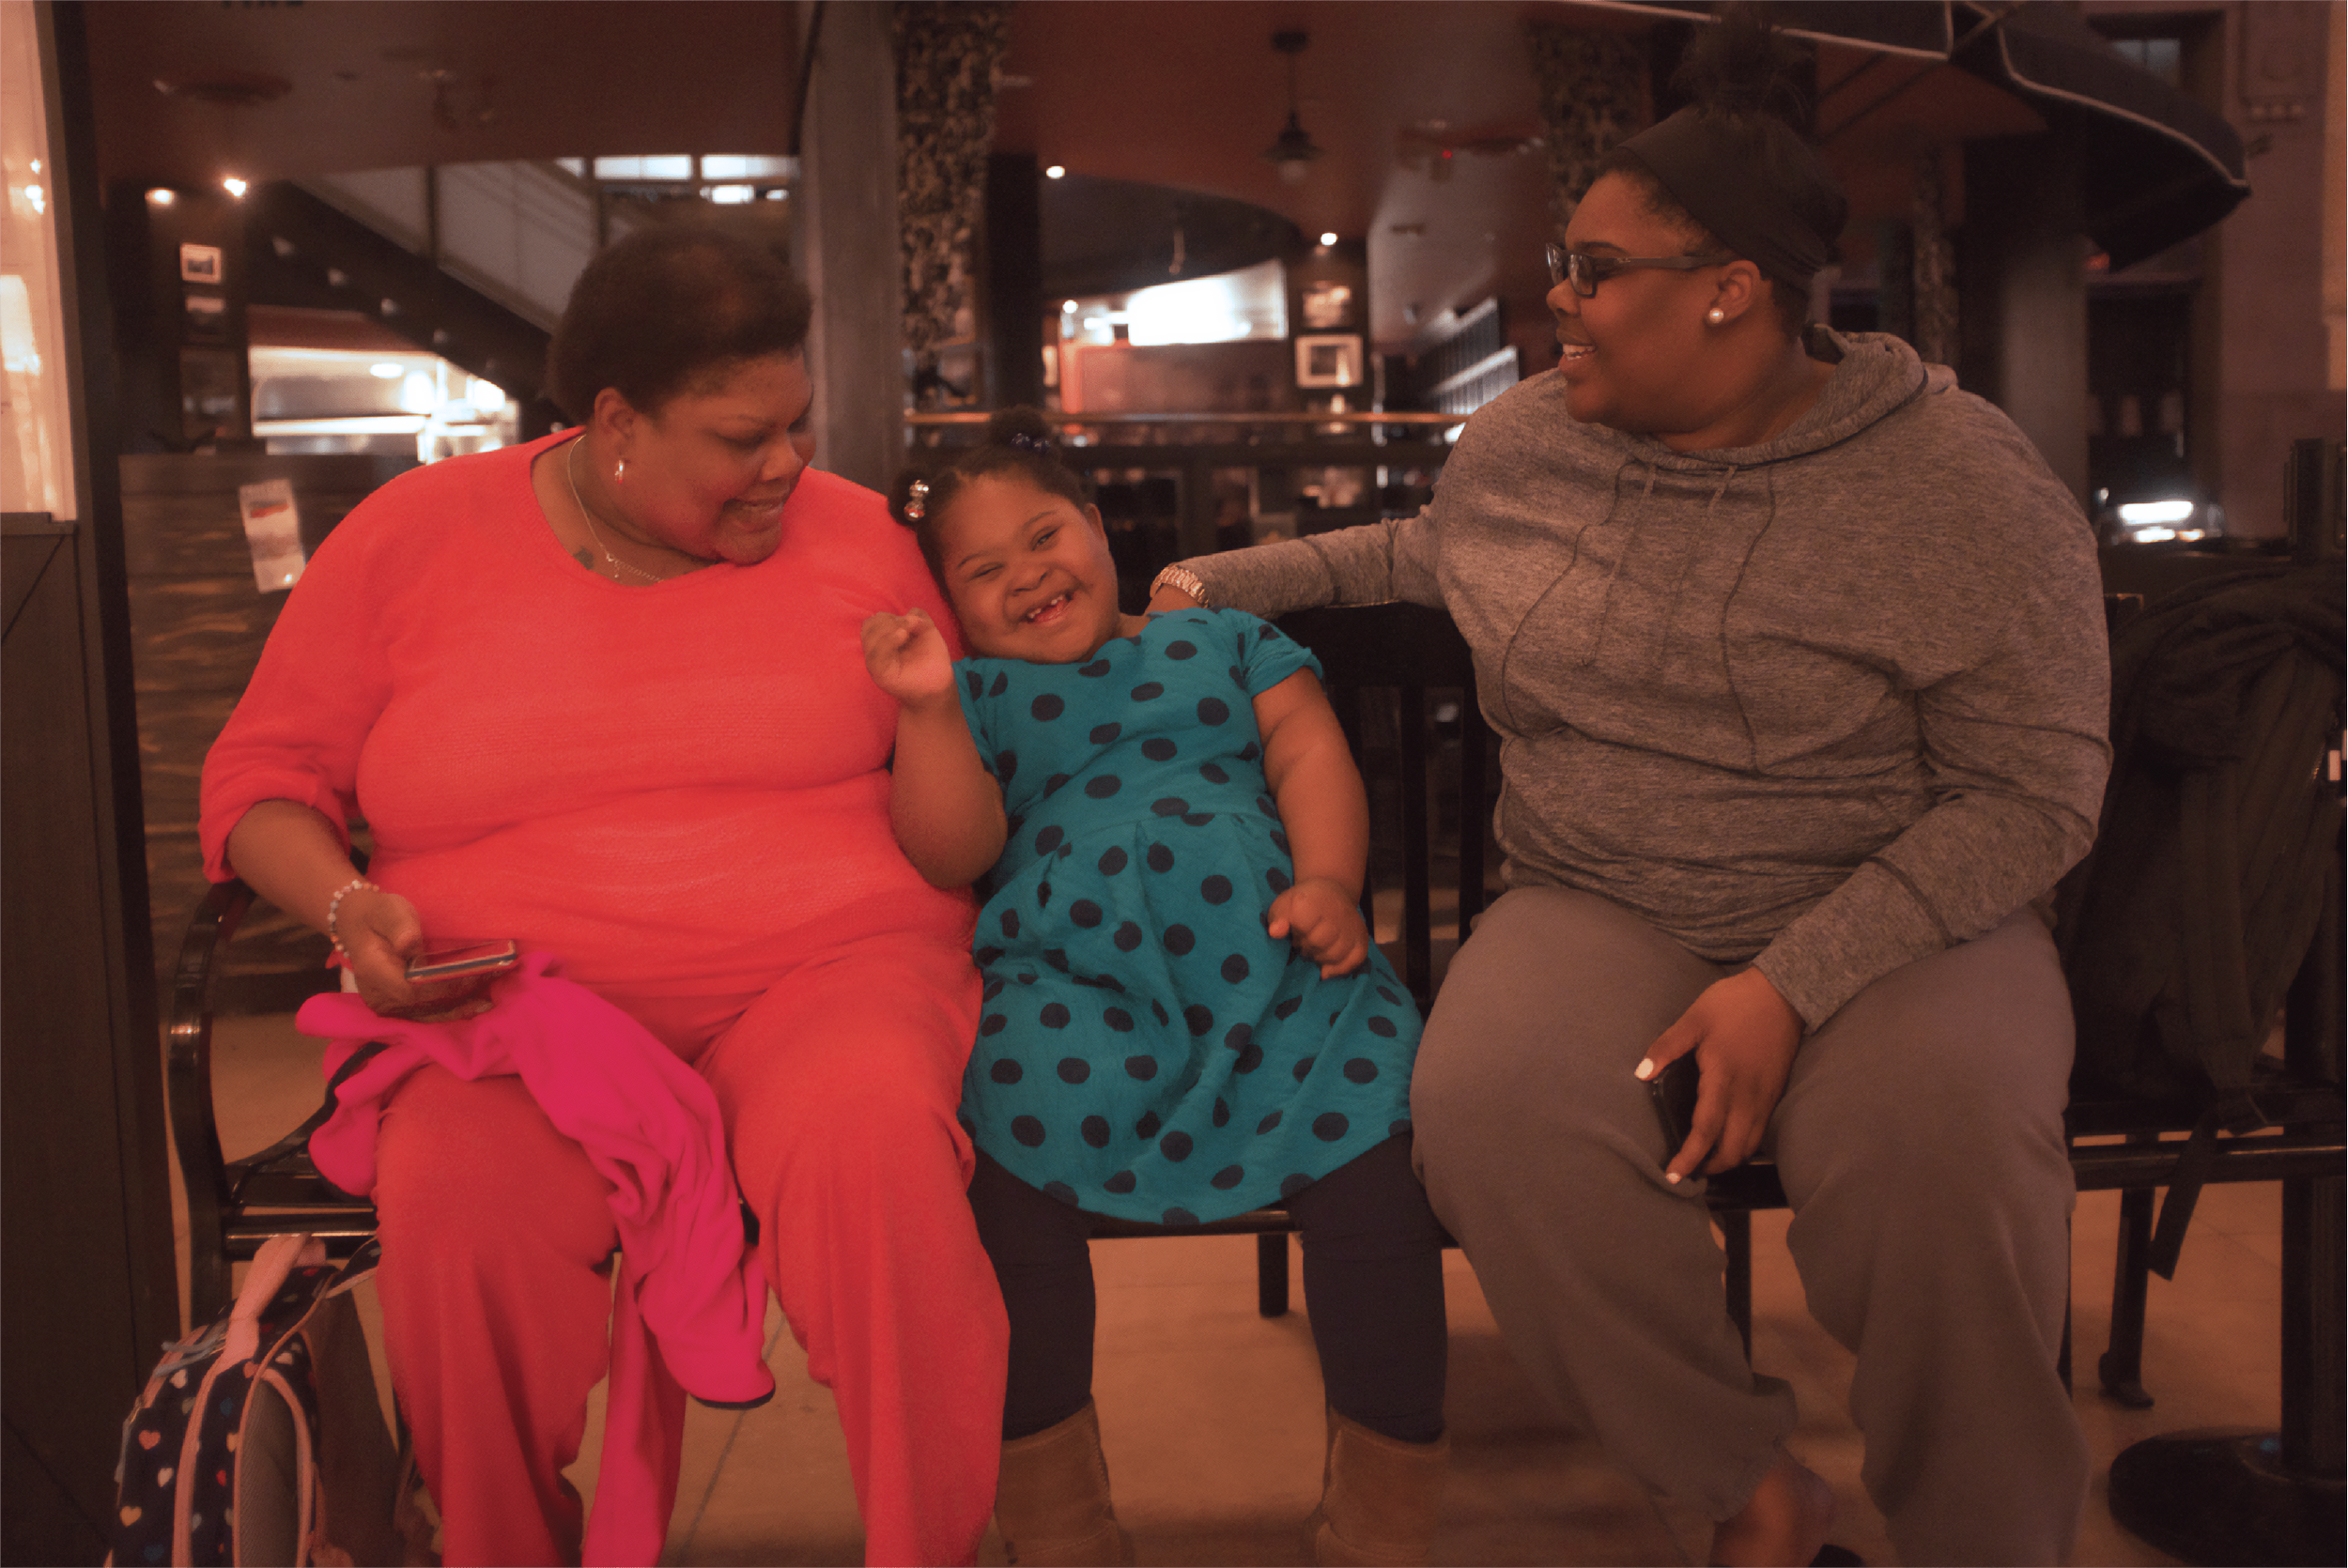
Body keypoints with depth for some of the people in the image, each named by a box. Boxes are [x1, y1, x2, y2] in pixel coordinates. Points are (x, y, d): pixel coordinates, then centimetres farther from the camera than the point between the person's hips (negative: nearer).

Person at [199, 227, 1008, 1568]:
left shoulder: (855, 535, 8)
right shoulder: (411, 538, 6)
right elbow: (263, 777, 12)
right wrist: (347, 903, -6)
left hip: (832, 968, 0)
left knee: (872, 1131, -35)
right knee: (455, 1199, -32)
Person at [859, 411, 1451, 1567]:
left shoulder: (1224, 639, 28)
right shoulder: (976, 695, 23)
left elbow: (1310, 751, 14)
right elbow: (953, 852, 8)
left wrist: (1329, 880, -4)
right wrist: (928, 707, -5)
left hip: (1269, 970, 1)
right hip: (1072, 987, 0)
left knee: (1370, 1147, -25)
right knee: (1009, 1149, -30)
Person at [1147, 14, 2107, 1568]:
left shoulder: (1960, 482, -8)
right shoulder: (1521, 441, 7)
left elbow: (2030, 793, -9)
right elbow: (1423, 549, 30)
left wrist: (1795, 984, -21)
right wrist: (1235, 581, 23)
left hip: (1892, 917, -2)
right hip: (1597, 908, 3)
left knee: (1940, 1136, -36)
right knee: (1493, 1103, -31)